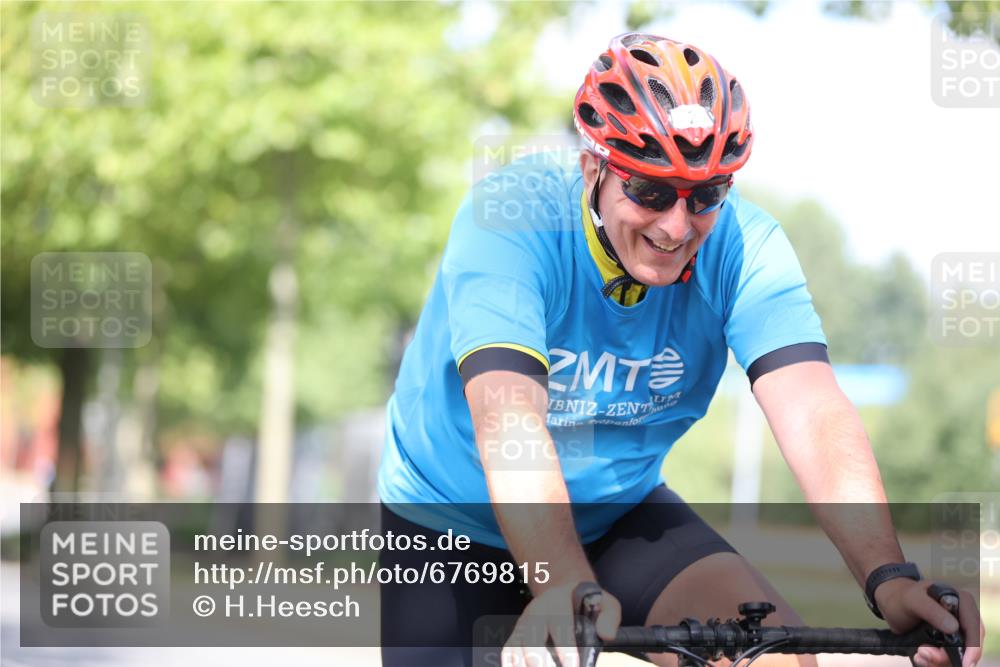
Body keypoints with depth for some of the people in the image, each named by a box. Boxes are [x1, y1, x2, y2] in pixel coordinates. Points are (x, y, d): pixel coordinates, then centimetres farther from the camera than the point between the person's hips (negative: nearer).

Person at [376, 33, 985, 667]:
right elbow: (506, 416, -41)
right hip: (452, 523, -2)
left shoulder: (744, 246, -18)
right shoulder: (511, 217, -28)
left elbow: (814, 413, -31)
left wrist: (889, 578, -48)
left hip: (616, 516, 2)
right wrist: (563, 587, -57)